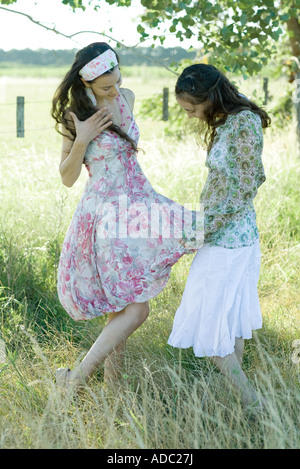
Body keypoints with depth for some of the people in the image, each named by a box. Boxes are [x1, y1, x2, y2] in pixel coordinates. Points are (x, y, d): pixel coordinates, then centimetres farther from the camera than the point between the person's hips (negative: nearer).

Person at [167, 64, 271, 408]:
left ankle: (253, 403, 2)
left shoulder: (244, 124, -21)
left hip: (227, 239, -10)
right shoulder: (225, 123, 7)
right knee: (231, 322, 18)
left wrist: (200, 229, -18)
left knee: (210, 327, -2)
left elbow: (244, 191, -21)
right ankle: (239, 395, 30)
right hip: (235, 237, 10)